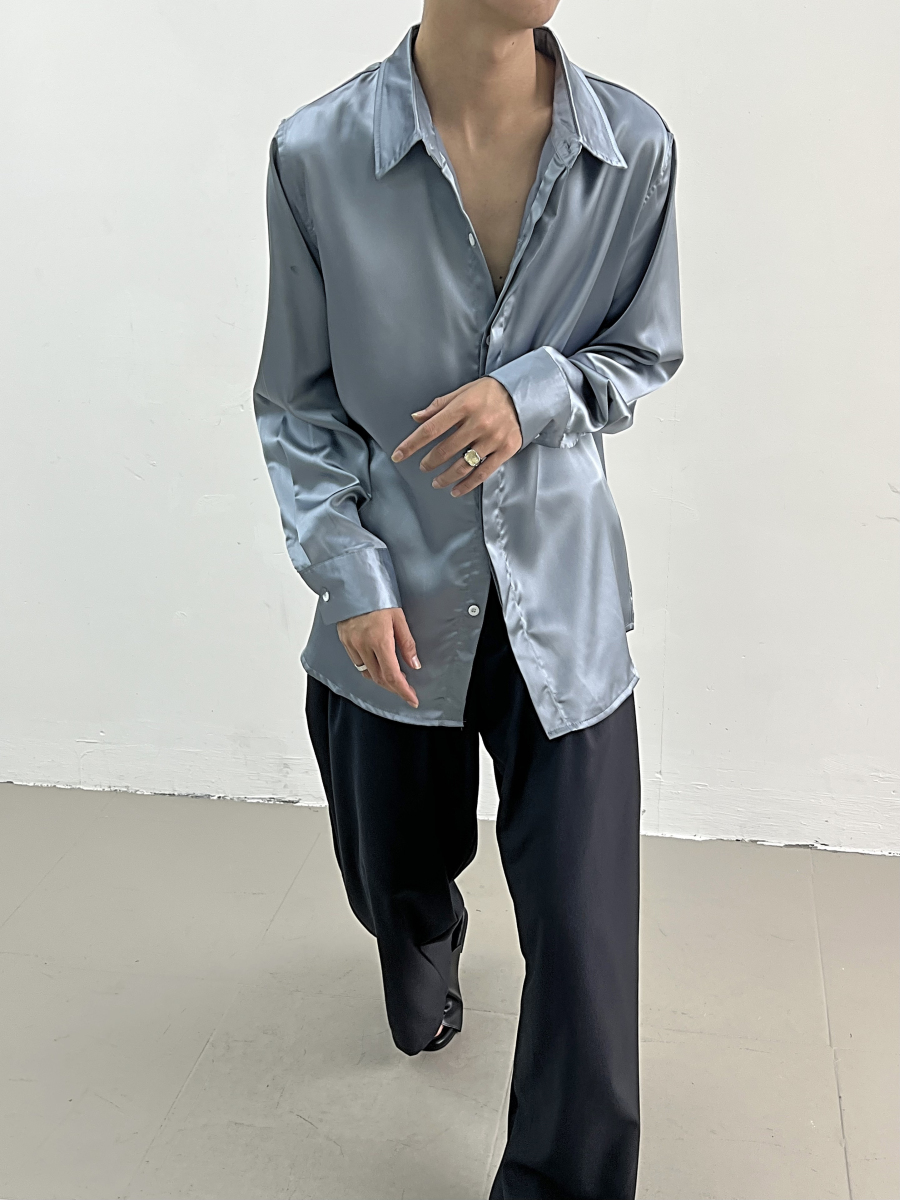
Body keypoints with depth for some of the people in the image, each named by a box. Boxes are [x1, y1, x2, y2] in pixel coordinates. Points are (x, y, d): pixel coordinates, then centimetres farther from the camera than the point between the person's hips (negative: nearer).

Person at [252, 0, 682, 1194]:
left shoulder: (634, 146, -7)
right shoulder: (318, 154, -10)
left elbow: (646, 353, 5)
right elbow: (296, 400, -2)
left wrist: (535, 393, -16)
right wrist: (350, 577, -10)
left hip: (562, 599, 0)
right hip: (396, 603, 0)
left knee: (586, 935, 0)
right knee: (394, 871, 22)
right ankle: (426, 947, 61)